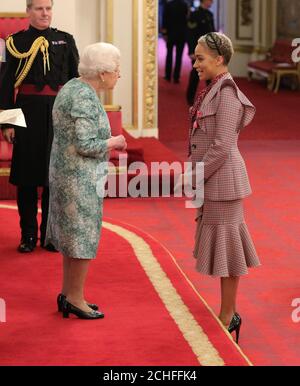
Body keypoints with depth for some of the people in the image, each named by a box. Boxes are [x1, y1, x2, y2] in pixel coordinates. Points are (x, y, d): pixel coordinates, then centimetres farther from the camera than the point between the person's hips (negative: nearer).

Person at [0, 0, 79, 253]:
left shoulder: (65, 40, 6)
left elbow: (77, 80, 7)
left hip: (59, 113, 1)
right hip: (28, 113, -1)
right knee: (27, 176, 4)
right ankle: (28, 236, 14)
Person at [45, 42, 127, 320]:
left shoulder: (73, 87, 9)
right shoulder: (85, 98, -21)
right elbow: (85, 145, -25)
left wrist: (109, 141, 10)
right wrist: (113, 142, -9)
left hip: (65, 171, 10)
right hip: (81, 179, -10)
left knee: (73, 234, 17)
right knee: (84, 237, 0)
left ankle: (68, 294, 26)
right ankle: (75, 299, 10)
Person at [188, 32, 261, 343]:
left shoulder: (227, 94, -18)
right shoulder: (214, 91, 11)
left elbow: (222, 145, -22)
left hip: (222, 178, -10)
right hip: (212, 179, 10)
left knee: (224, 244, -1)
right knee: (221, 244, 15)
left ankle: (227, 317, 9)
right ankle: (228, 313, 24)